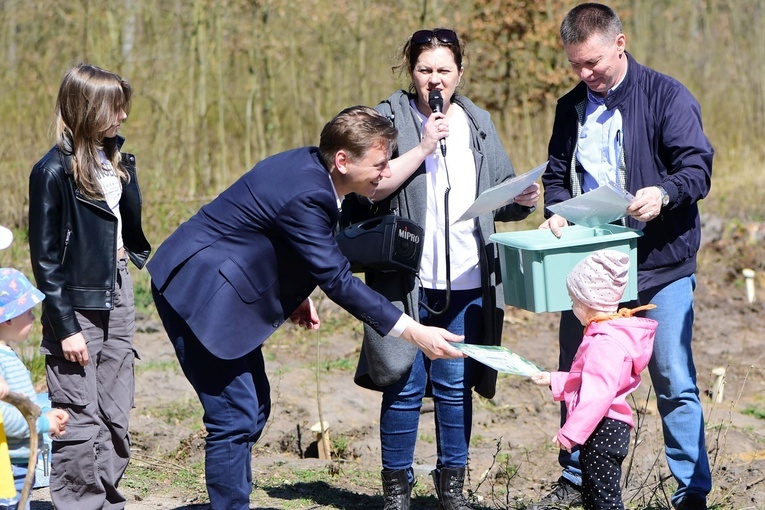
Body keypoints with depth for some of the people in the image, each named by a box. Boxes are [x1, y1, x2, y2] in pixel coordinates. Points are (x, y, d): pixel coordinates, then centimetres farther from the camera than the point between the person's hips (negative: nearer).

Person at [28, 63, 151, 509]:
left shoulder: (117, 159, 9)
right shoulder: (54, 172, -13)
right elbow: (46, 257, -13)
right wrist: (65, 326, -15)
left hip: (117, 296, 7)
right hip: (76, 303, -7)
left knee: (116, 418, 10)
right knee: (81, 422, -4)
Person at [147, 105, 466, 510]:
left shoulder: (308, 165, 3)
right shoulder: (304, 195, -26)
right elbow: (337, 279, -26)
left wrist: (294, 295, 12)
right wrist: (412, 332, -25)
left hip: (222, 290, 11)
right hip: (198, 292, -11)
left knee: (255, 406, 14)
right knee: (235, 416, -10)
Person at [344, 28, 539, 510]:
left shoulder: (478, 124, 13)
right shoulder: (390, 119, 0)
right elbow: (371, 186, -12)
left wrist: (522, 200, -5)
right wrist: (423, 148, -16)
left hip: (467, 283, 3)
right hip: (407, 282, -3)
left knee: (456, 385, 7)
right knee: (405, 386, 1)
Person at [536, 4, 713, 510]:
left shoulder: (666, 96, -6)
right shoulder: (571, 108, 11)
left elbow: (698, 167, -12)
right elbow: (557, 174, 20)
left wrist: (664, 193, -32)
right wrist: (557, 212, -1)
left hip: (660, 263, -5)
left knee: (674, 381, -3)